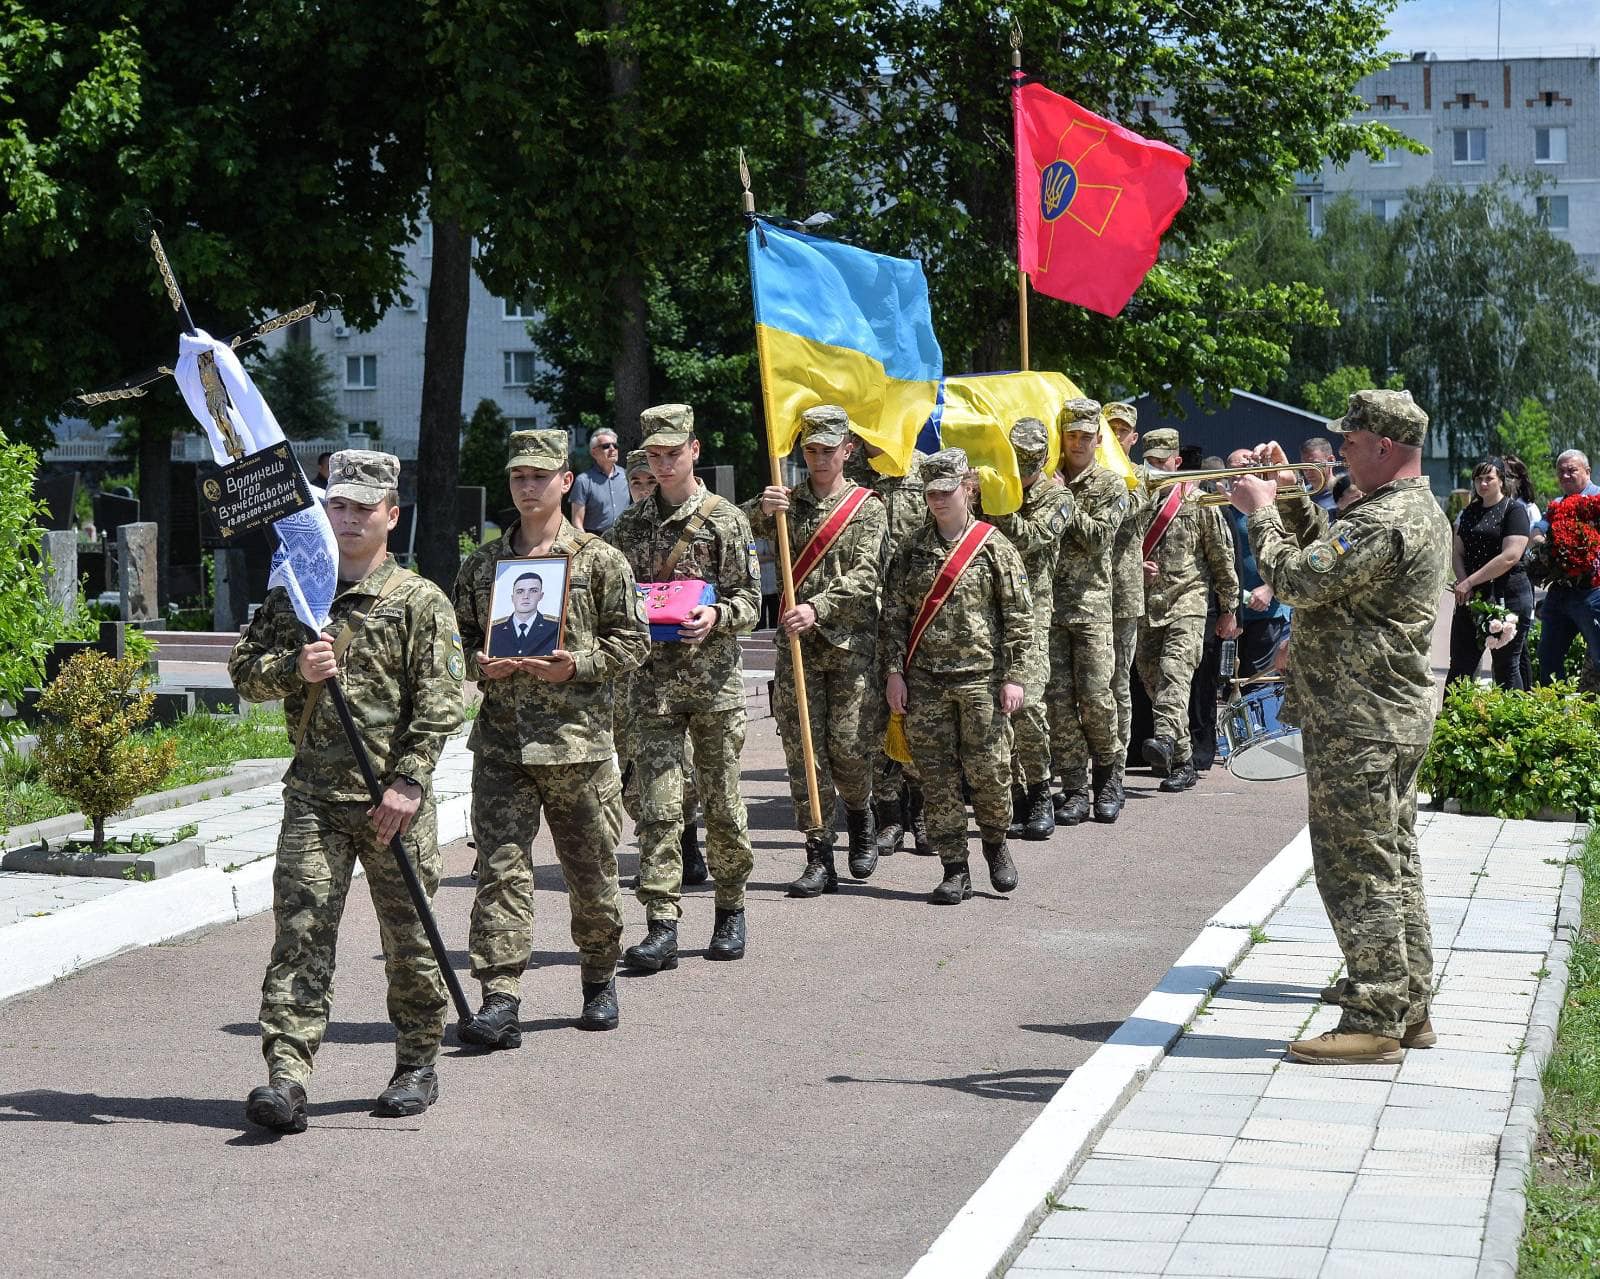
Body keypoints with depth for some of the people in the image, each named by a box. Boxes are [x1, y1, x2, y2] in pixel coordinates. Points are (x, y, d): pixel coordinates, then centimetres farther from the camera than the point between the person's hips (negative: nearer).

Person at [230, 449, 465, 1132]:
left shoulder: (421, 601, 0)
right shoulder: (292, 594, 12)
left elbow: (440, 702, -5)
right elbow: (243, 670, 11)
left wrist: (408, 781, -14)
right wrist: (295, 668, -10)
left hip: (394, 799, -2)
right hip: (314, 794, 2)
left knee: (409, 936, 6)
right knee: (299, 932, -7)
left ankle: (418, 1065, 22)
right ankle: (285, 1076, -11)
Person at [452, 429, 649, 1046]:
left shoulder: (599, 560, 2)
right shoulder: (481, 565, 11)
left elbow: (632, 640, 1)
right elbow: (460, 636, 18)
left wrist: (578, 665, -13)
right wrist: (478, 664, -3)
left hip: (577, 737, -2)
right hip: (501, 739, 2)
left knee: (591, 870, 8)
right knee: (501, 867, -8)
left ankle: (600, 978, 30)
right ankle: (499, 1001, -10)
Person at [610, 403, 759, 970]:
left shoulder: (726, 520, 1)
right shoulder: (632, 524, 11)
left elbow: (750, 599, -1)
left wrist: (716, 617, -20)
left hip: (716, 679, -2)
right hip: (655, 680, 2)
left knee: (722, 802, 5)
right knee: (657, 806, -5)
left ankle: (731, 908, 23)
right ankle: (662, 927, -7)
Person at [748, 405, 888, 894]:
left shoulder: (867, 508, 2)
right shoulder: (788, 501, 11)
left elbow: (864, 577, -10)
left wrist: (818, 608, -25)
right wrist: (761, 510, -24)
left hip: (850, 644, -2)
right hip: (797, 644, 2)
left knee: (848, 744, -5)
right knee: (803, 749, -2)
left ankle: (861, 821, 27)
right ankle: (820, 859, 1)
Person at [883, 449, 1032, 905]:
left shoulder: (993, 545, 0)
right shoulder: (913, 548, 8)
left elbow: (1018, 615, -1)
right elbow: (894, 613, 10)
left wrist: (1013, 676, -6)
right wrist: (894, 671, 2)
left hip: (980, 677, -3)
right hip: (924, 679, 3)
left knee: (988, 770, -1)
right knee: (936, 776, 1)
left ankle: (995, 842, 26)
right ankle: (955, 869, 8)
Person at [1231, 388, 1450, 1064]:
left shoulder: (1385, 521, -22)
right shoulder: (1421, 510, 13)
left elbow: (1298, 579, -23)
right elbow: (1329, 551, 21)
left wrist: (1261, 510, -10)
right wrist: (1287, 493, 10)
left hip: (1357, 723, -11)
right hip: (1399, 714, 11)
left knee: (1358, 871, -6)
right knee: (1393, 864, 16)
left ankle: (1374, 1021, -2)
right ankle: (1408, 1004, 23)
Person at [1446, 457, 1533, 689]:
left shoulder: (1514, 510, -5)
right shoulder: (1470, 512, 16)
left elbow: (1510, 556, -16)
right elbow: (1457, 552, 11)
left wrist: (1470, 582, -16)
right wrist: (1462, 582, -9)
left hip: (1507, 597, -6)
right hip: (1471, 599, 6)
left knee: (1506, 667, -1)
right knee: (1460, 666, 5)